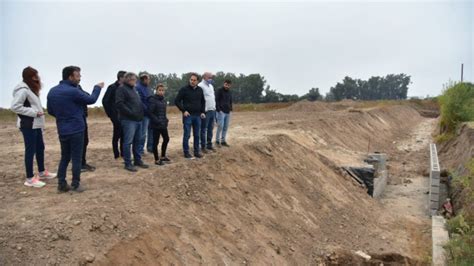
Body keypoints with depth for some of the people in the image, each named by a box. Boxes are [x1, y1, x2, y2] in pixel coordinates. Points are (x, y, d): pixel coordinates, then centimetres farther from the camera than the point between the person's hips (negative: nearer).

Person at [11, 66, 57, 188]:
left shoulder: (31, 89, 15)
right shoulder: (23, 90, -15)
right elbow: (15, 106, -22)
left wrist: (38, 112, 8)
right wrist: (33, 112, -20)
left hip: (36, 125, 10)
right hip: (28, 125, -10)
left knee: (40, 148, 18)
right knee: (30, 150, -4)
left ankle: (42, 172, 32)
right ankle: (30, 178, 3)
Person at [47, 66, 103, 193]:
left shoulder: (52, 91, 5)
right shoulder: (73, 91, -19)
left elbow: (50, 110, 12)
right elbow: (91, 99, -8)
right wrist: (98, 87, 8)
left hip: (62, 131, 7)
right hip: (76, 130, -7)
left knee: (64, 157, 15)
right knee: (76, 158, 3)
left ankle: (61, 184, 15)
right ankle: (76, 185, 8)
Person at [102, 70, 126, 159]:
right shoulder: (112, 87, -8)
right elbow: (105, 101, -10)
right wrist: (110, 114, -10)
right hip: (116, 116, -6)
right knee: (117, 135, 0)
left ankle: (122, 153, 20)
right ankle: (116, 154, 9)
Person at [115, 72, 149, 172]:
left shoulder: (134, 89, 21)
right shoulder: (122, 89, -6)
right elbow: (119, 104, -17)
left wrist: (141, 113, 15)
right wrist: (131, 113, -19)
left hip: (138, 119, 9)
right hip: (128, 120, -9)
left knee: (137, 141, 12)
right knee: (128, 141, -6)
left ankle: (138, 160, 22)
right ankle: (128, 163, -1)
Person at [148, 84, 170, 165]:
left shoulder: (163, 99, 10)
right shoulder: (153, 100, -13)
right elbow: (150, 113, -18)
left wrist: (165, 119, 5)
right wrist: (157, 121, -21)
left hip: (163, 124, 8)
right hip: (156, 124, -8)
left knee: (166, 139, 17)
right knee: (156, 141, 1)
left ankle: (163, 156, 33)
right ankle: (157, 160, 11)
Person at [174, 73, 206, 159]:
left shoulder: (200, 90, 7)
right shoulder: (184, 89, -7)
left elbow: (203, 101, 19)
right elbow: (177, 101, -5)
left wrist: (203, 112, 8)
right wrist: (183, 110, -12)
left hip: (197, 116, 4)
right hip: (188, 115, -4)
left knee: (197, 135, 10)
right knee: (186, 135, 1)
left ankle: (196, 152, 18)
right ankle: (186, 152, 9)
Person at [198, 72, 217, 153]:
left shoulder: (211, 86, 17)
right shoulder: (201, 86, -11)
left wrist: (214, 107, 14)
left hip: (212, 110, 8)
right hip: (205, 111, -8)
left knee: (210, 129, 13)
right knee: (204, 129, -1)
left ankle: (209, 145, 21)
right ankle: (203, 146, 6)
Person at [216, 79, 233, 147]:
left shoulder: (230, 92, 16)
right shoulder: (220, 91, -3)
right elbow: (216, 100, -9)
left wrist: (230, 109, 11)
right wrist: (218, 109, -16)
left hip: (227, 112, 6)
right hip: (221, 111, -6)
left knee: (225, 127, 7)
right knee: (220, 126, -10)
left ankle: (223, 141, 14)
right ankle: (217, 141, 0)